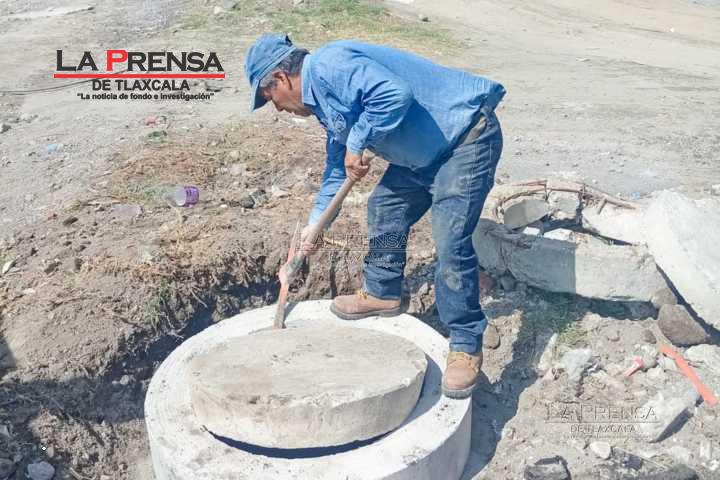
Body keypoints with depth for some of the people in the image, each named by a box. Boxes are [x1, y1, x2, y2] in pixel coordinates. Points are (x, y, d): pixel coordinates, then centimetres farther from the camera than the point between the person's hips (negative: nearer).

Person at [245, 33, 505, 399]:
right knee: (384, 209, 16)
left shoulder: (329, 66, -20)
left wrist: (357, 143, -23)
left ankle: (466, 345, -3)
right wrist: (316, 222, 25)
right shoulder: (322, 97, 13)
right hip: (427, 151, 10)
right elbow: (337, 164, 24)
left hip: (468, 136, -10)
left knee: (450, 241, -16)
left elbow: (394, 93, -36)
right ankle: (382, 293, 34)